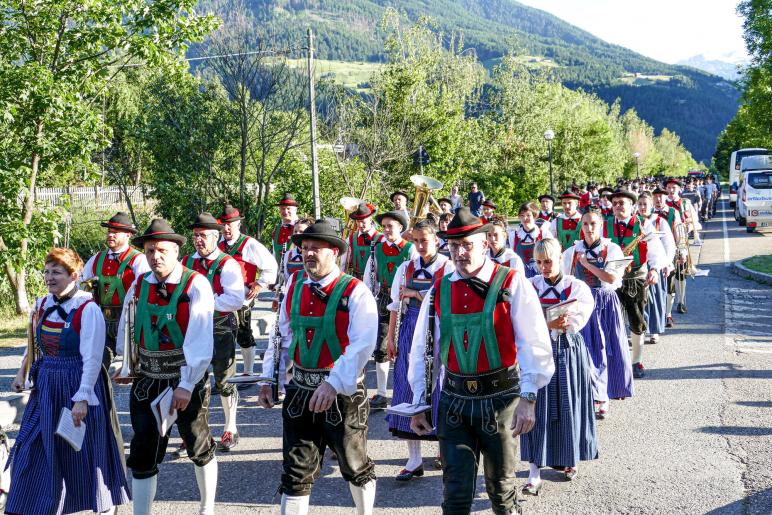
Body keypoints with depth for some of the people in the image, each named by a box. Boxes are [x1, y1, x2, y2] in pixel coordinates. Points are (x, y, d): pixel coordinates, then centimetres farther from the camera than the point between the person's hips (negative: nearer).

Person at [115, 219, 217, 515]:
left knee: (199, 448, 14)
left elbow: (200, 341, -22)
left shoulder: (195, 285, -15)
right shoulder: (139, 286, 1)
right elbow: (126, 329, 14)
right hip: (147, 380, 4)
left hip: (187, 381, -3)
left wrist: (186, 385, -27)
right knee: (142, 455, 2)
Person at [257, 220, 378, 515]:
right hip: (300, 392, 4)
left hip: (343, 393, -4)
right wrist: (269, 379, 7)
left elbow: (362, 345, -23)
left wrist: (334, 384, -33)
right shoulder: (295, 285, 4)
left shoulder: (355, 292, -13)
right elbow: (283, 335, 11)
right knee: (296, 472, 7)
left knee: (355, 467, 15)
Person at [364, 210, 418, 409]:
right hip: (383, 303, 3)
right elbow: (369, 277, 8)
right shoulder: (378, 249, 6)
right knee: (381, 348, 4)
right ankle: (380, 394, 11)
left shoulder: (411, 249, -4)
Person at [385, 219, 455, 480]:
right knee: (409, 388, 0)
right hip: (410, 332, 3)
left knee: (437, 387, 2)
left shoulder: (448, 268, -2)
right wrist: (391, 339, 7)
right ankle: (414, 458, 5)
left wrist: (418, 294, -12)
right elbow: (396, 305, 10)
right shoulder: (406, 268, 9)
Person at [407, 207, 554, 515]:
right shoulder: (439, 291, 4)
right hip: (454, 400, 2)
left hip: (501, 398, -2)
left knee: (501, 486, 14)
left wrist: (528, 398, -20)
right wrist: (418, 405, 8)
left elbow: (533, 345, -12)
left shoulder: (511, 284, -7)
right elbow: (422, 350, 9)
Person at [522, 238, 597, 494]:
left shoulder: (576, 287, -2)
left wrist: (542, 322, -21)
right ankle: (534, 474, -3)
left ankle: (569, 458, 30)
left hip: (568, 351, 0)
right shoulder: (530, 286, 2)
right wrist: (552, 323, -24)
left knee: (568, 407, 7)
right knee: (537, 409, -4)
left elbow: (576, 322, -14)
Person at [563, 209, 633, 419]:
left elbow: (613, 278, -13)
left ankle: (603, 397, 16)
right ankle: (597, 396, 5)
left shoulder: (612, 249, 0)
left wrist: (587, 264, -11)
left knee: (609, 350, 2)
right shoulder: (572, 252, 6)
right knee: (587, 349, -5)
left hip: (606, 304, -1)